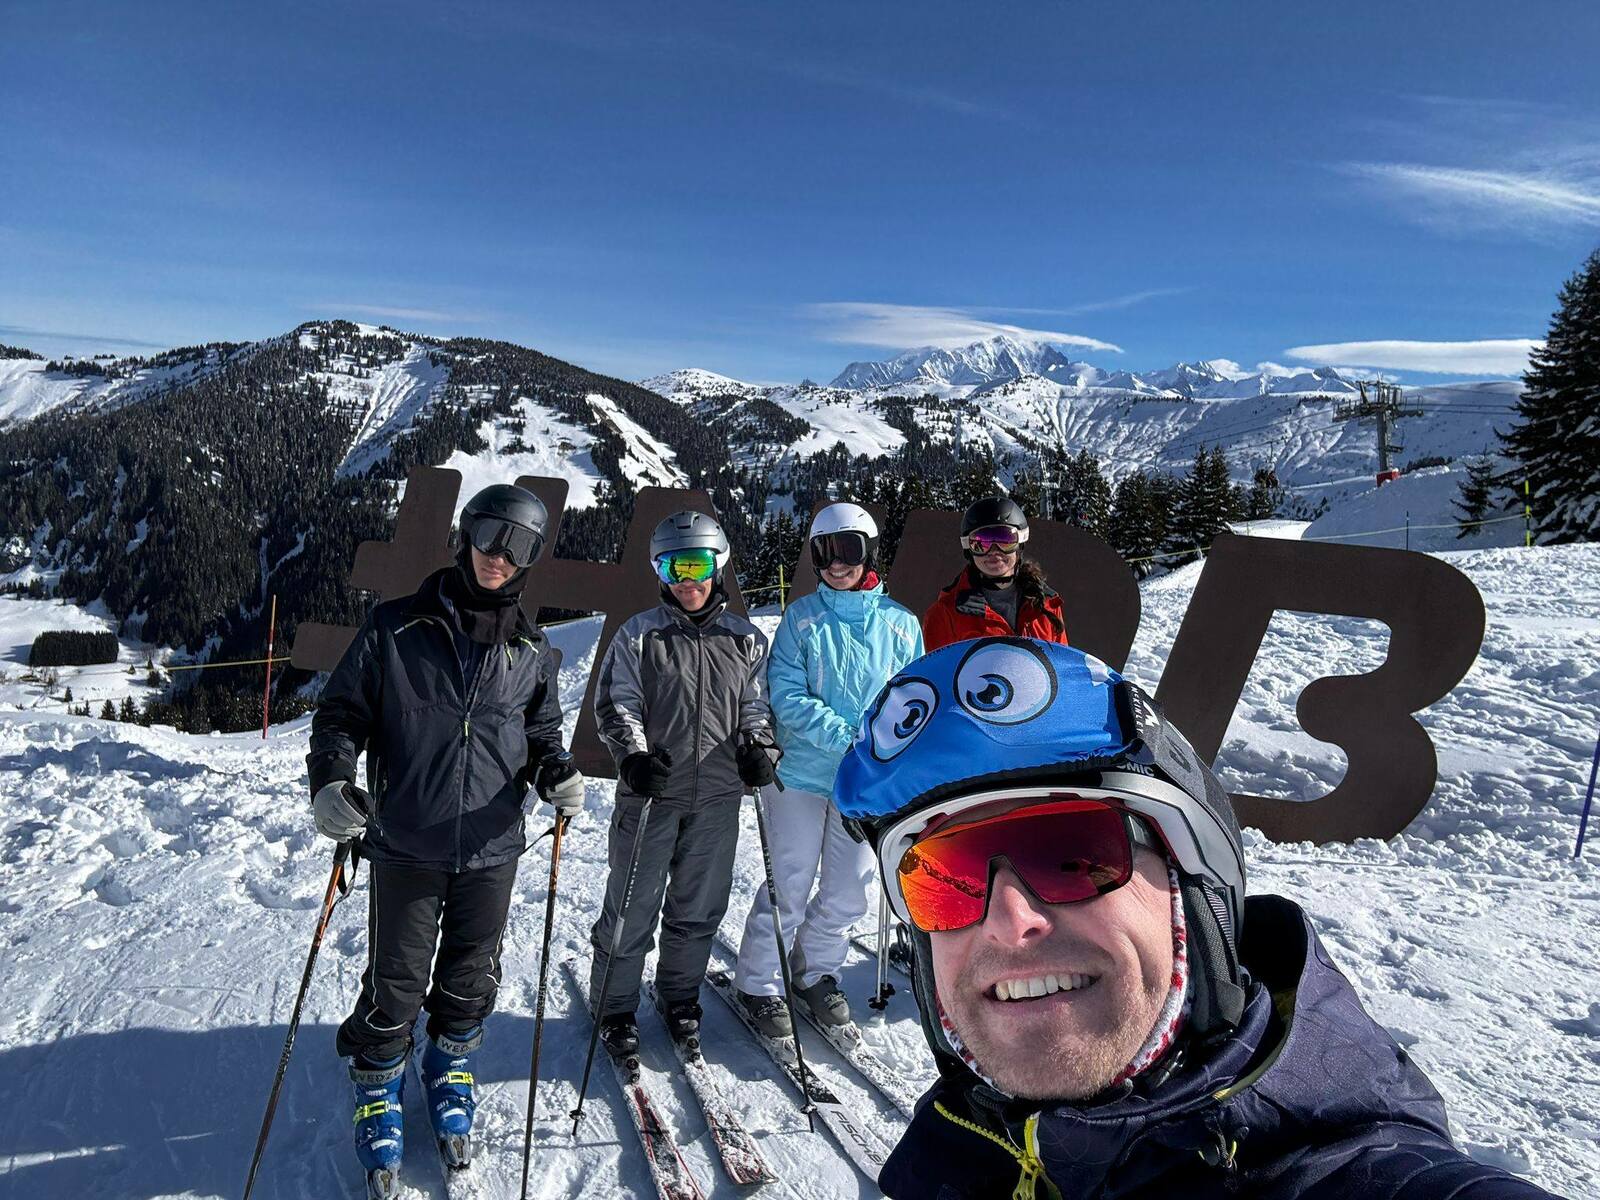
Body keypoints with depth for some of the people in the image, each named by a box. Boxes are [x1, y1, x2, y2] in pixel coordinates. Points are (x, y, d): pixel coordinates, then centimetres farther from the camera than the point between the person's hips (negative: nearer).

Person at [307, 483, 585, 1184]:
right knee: (396, 982, 9)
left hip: (491, 848, 2)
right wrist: (331, 780, -16)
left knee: (472, 976, 16)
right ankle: (378, 1087, 36)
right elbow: (341, 711, 0)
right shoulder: (395, 629, -5)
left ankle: (450, 1070, 43)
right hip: (405, 845, -2)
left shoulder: (533, 653, 4)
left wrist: (555, 772, -8)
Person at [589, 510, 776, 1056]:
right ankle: (615, 1007, 23)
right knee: (632, 907, 5)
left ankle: (679, 996, 34)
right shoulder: (638, 635, 2)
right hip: (651, 794, -2)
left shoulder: (746, 640, 9)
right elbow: (615, 704, -1)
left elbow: (756, 706, 14)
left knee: (699, 907, 13)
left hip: (717, 797, 2)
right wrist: (634, 756, -16)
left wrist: (758, 747, -5)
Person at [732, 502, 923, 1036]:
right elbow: (785, 693, -10)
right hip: (802, 773, -2)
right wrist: (843, 736, -20)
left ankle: (816, 970, 35)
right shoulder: (802, 617, -2)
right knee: (790, 884, 3)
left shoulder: (901, 623, 3)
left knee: (849, 890, 12)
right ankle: (759, 982, 22)